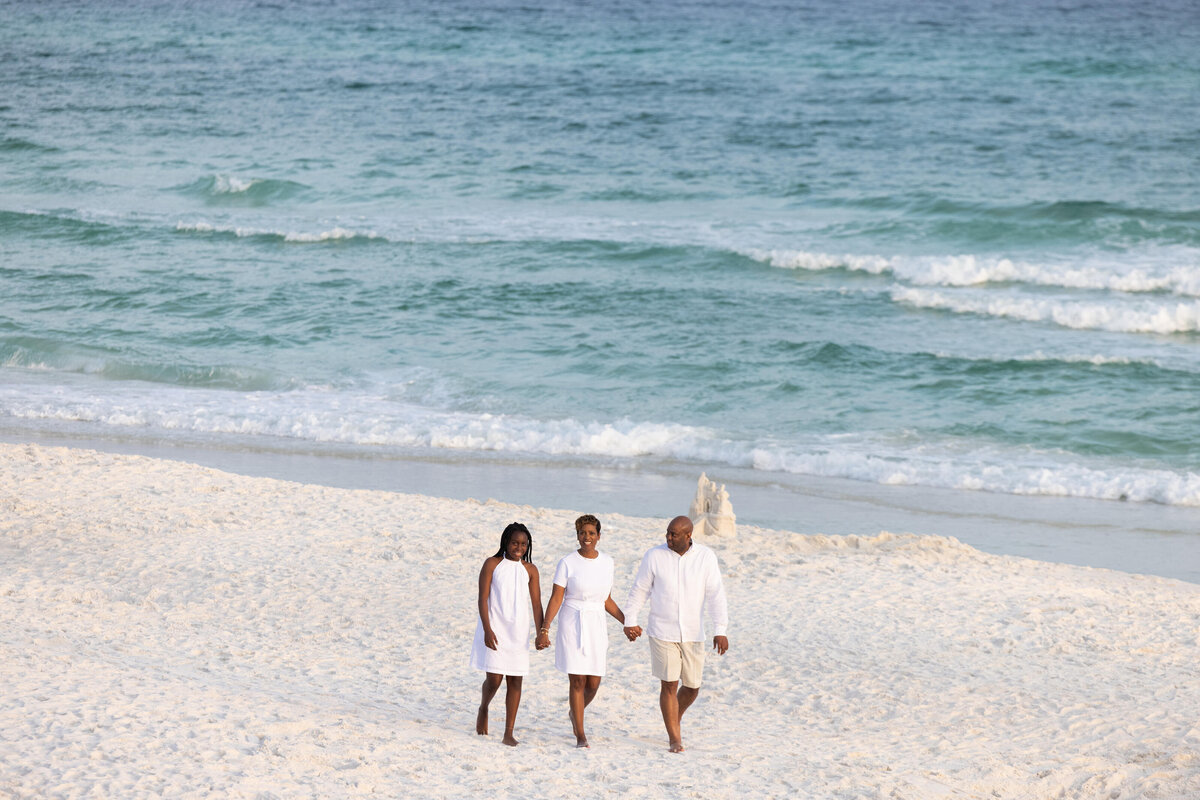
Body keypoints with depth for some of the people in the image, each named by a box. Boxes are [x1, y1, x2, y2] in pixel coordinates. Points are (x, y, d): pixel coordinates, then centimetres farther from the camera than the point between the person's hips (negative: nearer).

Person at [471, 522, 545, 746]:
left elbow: (536, 603, 3)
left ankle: (509, 734, 4)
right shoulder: (492, 564, -3)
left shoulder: (530, 569, 6)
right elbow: (483, 598, -6)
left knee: (515, 680, 0)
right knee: (494, 679, -8)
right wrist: (487, 629, -16)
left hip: (518, 631, 3)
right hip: (494, 630, -3)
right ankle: (483, 708, 25)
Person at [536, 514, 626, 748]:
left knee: (593, 684, 3)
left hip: (596, 627, 4)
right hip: (572, 625, -4)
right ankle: (580, 735, 5)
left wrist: (627, 622, 6)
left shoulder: (606, 562, 6)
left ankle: (575, 713, 35)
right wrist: (544, 628, -16)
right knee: (578, 681, -5)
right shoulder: (567, 563, -6)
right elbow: (556, 598, -8)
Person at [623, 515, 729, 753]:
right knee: (669, 685, -5)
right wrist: (630, 622, 5)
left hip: (692, 634, 2)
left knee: (692, 687, 9)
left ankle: (675, 719, 39)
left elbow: (715, 595, -11)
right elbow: (639, 590, 3)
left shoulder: (706, 557, -7)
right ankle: (675, 739, 3)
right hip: (662, 632, -2)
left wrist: (720, 631, -17)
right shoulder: (654, 556, -8)